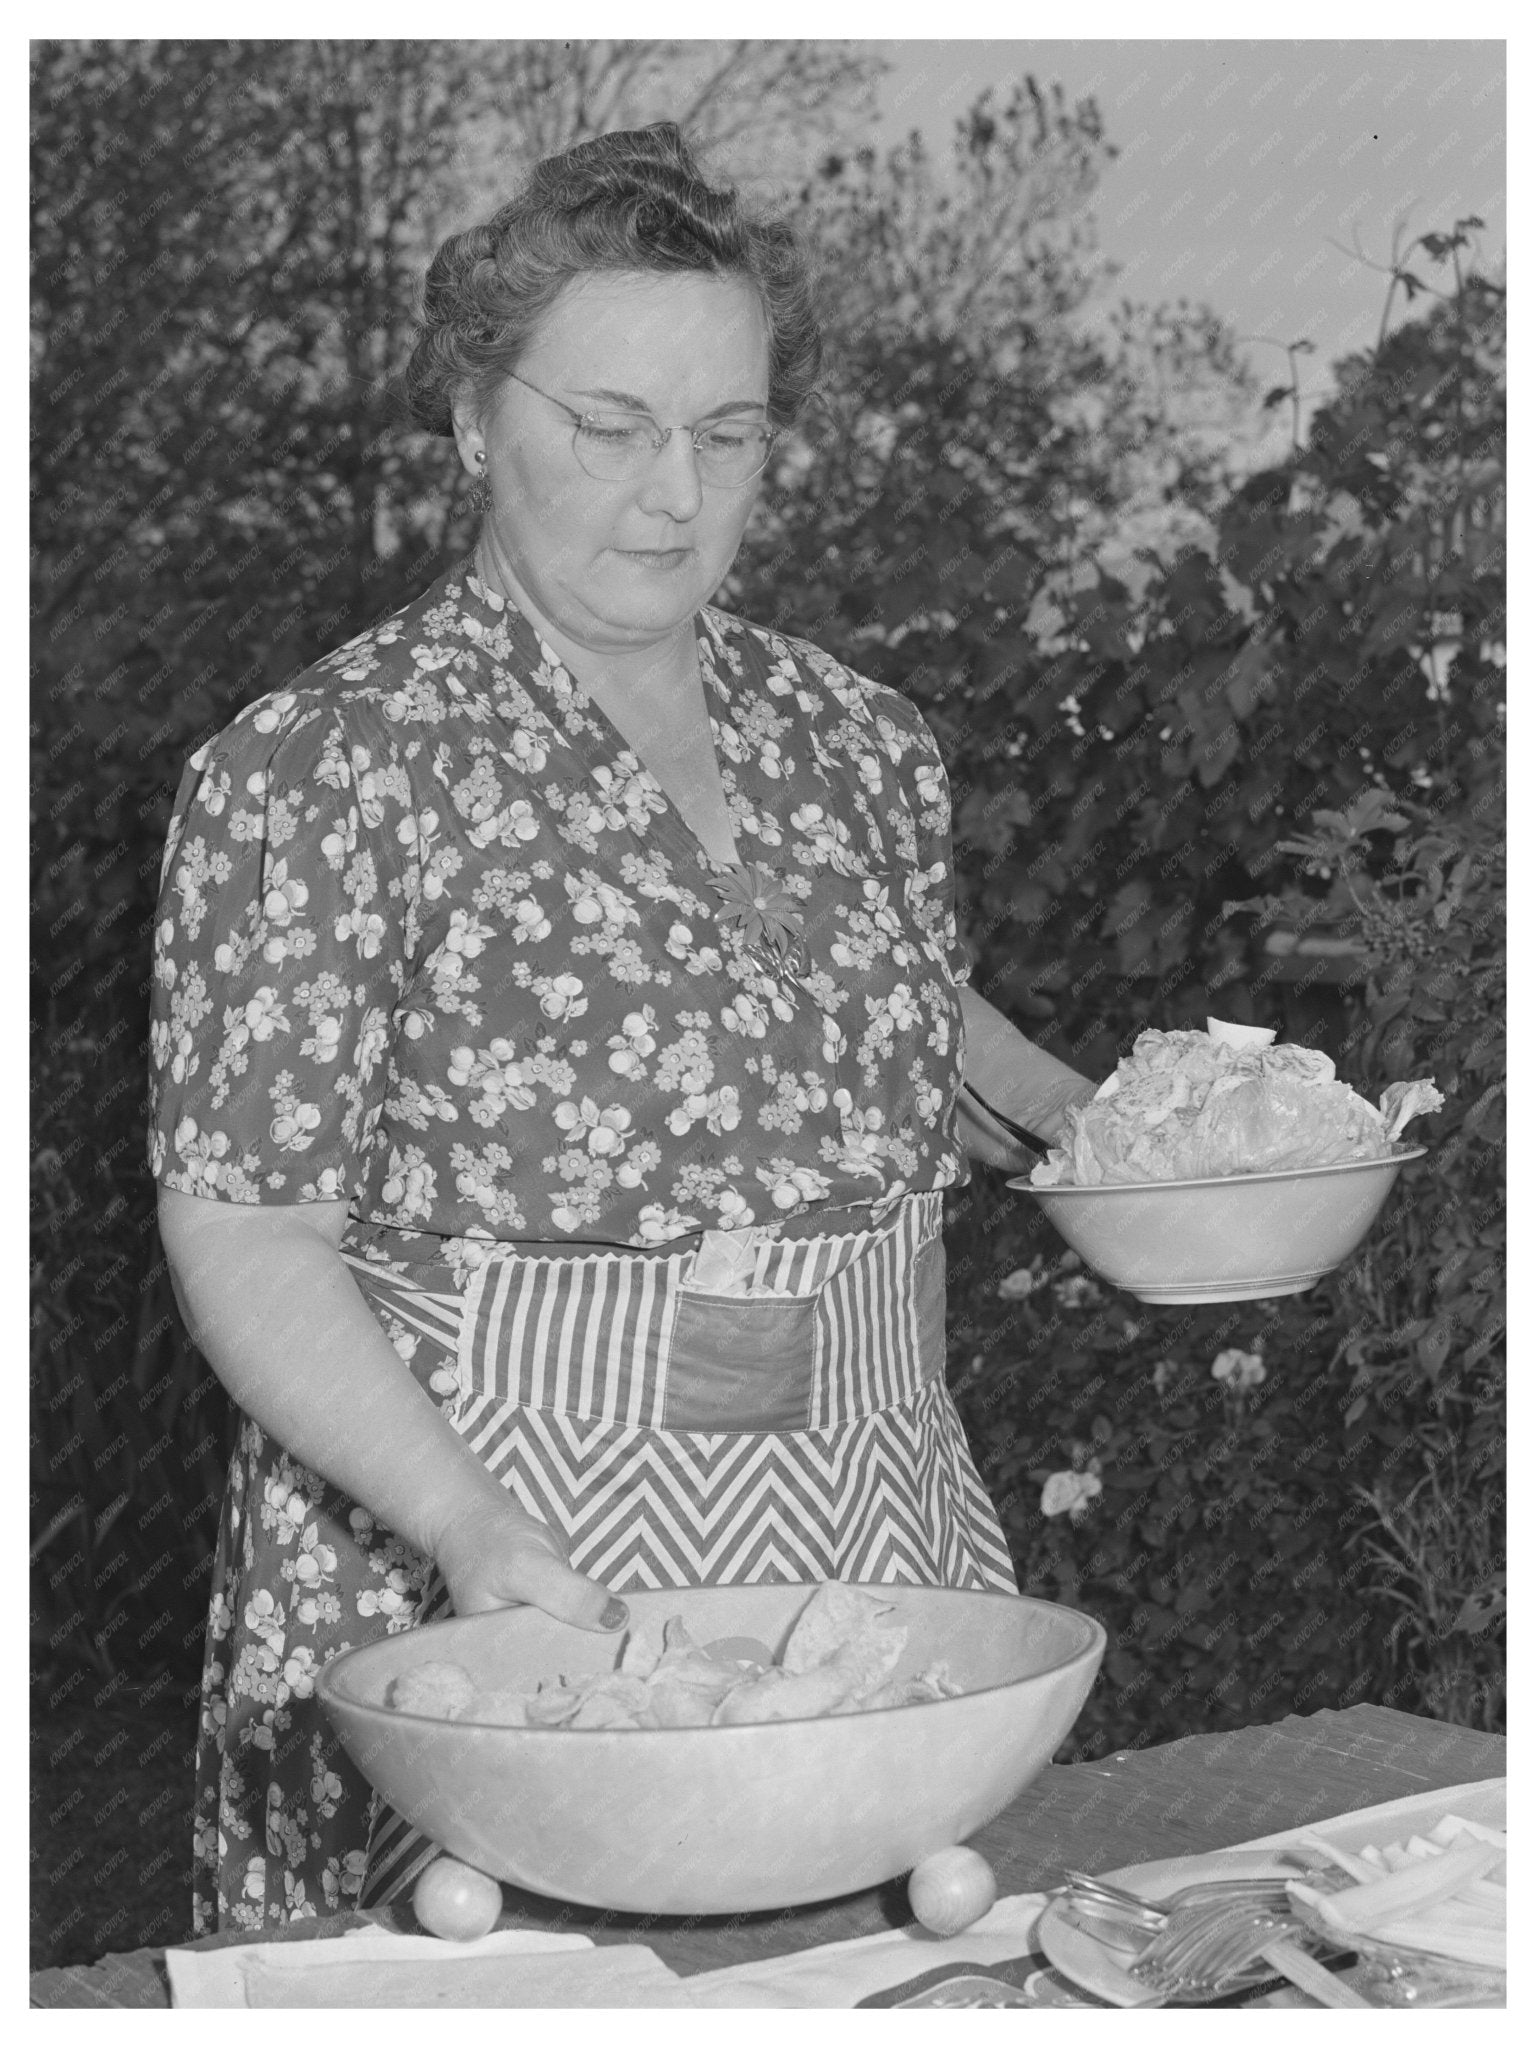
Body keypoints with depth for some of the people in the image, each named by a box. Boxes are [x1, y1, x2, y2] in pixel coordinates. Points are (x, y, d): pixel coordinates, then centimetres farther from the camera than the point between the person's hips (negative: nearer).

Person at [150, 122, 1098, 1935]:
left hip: (878, 1569, 5)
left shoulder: (860, 745, 7)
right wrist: (467, 1523, -25)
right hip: (474, 1601, -5)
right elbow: (241, 1228, -12)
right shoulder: (318, 770, -9)